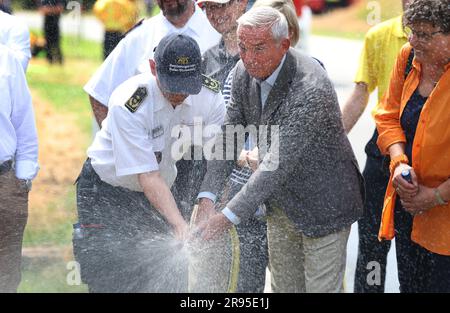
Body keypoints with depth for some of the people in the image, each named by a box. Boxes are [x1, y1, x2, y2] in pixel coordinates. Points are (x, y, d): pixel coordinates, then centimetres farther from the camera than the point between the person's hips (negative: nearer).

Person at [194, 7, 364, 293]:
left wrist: (229, 216, -35)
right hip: (281, 204, 7)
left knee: (321, 287, 1)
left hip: (321, 206, -7)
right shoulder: (244, 73, -7)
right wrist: (208, 195, -16)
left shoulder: (311, 90, -32)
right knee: (283, 287, 18)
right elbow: (229, 136, -3)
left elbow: (278, 162, -34)